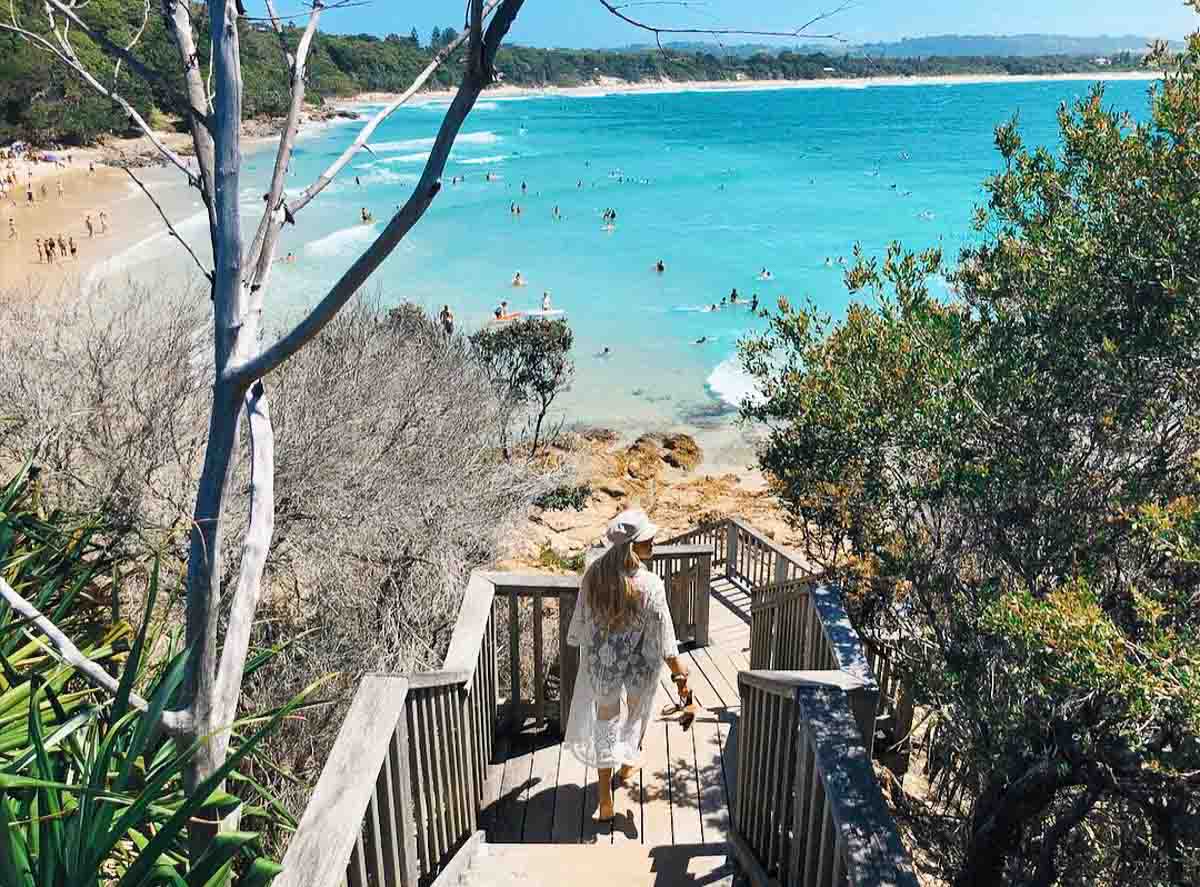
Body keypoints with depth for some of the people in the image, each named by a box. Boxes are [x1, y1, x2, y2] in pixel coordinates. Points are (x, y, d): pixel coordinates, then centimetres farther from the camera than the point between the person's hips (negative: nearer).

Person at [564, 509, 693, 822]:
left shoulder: (594, 576, -17)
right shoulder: (650, 585, -29)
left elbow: (580, 621, -3)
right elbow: (664, 638, -22)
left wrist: (578, 643, 17)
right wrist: (680, 676, -11)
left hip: (601, 667, 2)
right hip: (640, 671, -2)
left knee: (605, 726, 18)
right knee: (637, 716, 28)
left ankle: (605, 802, 23)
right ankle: (627, 766, 54)